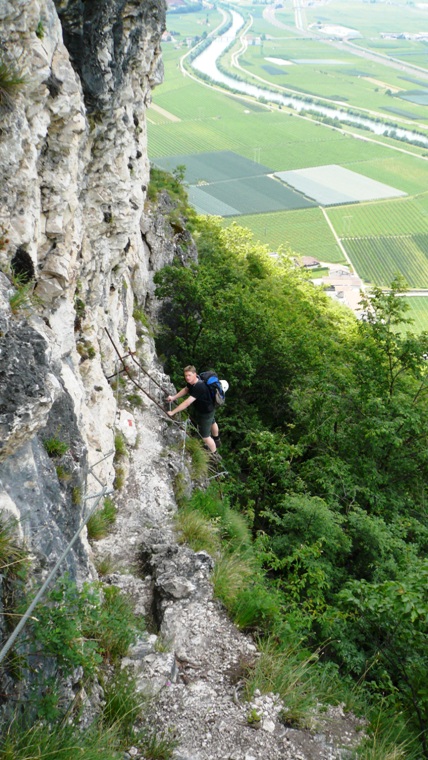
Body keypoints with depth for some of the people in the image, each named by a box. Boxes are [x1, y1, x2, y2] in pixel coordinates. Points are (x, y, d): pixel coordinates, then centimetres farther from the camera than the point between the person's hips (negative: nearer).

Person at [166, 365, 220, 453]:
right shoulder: (191, 381, -16)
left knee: (205, 437, 5)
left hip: (206, 412, -9)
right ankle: (216, 439, 66)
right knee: (212, 422, 36)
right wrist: (174, 397, -9)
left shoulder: (199, 387, -43)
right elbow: (185, 390, 4)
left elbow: (187, 403, -45)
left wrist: (172, 412, -41)